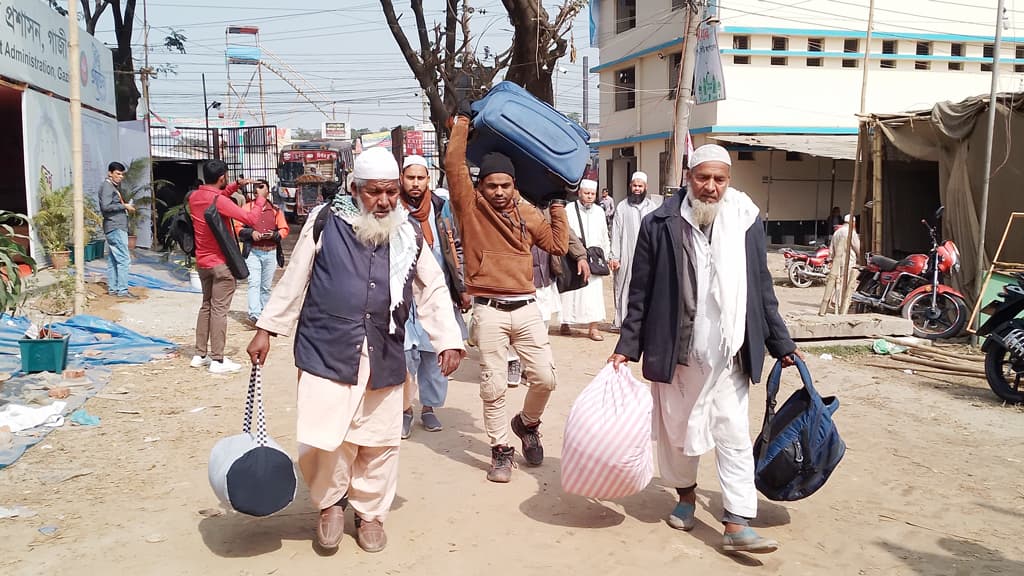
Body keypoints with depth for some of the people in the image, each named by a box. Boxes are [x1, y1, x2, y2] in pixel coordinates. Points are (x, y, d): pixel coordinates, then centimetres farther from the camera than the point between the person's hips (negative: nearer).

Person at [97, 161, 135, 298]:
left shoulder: (114, 186, 20)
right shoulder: (107, 186, -9)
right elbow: (106, 206, -20)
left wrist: (126, 208, 9)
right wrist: (124, 206, -13)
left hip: (116, 227, 10)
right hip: (115, 228, -10)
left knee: (112, 260, 11)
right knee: (124, 259, -11)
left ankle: (112, 289, 15)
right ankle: (122, 290, -12)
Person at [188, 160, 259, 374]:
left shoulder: (194, 197, 4)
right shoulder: (220, 202, -20)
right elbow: (251, 219, -23)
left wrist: (236, 186, 16)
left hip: (202, 262, 8)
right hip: (221, 263, -8)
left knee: (206, 306, 17)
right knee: (219, 310, -5)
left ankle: (200, 355, 21)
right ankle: (218, 360, -2)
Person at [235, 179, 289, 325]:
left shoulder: (275, 210, 10)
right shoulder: (247, 207, 5)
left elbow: (284, 229, 7)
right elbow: (238, 227, 0)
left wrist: (274, 234, -12)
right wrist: (251, 233, -18)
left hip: (271, 252, 3)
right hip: (253, 252, -3)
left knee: (266, 286, 10)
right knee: (254, 283, -14)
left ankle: (264, 314, 20)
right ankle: (254, 314, -23)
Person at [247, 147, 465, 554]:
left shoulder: (410, 234, 6)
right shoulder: (325, 223, -3)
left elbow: (433, 291, 11)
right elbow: (293, 282, 5)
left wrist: (448, 340, 2)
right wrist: (266, 330, 6)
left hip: (385, 358, 3)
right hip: (326, 352, -2)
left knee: (379, 442, 9)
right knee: (320, 440, -7)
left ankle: (370, 513, 32)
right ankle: (330, 502, 24)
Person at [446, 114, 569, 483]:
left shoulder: (527, 213, 12)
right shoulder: (470, 207, 0)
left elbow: (558, 245, 14)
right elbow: (454, 165, -11)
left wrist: (558, 205, 14)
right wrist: (462, 124, -5)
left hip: (527, 308, 3)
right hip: (489, 312, -3)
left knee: (545, 377, -1)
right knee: (493, 387, 1)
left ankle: (527, 423, 28)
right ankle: (501, 450, 17)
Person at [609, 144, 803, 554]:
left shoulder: (747, 222, 1)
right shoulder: (660, 225, -5)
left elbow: (762, 289, 8)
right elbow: (640, 293, -1)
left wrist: (781, 343, 10)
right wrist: (627, 347, -2)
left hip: (728, 353, 1)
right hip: (675, 351, -1)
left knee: (734, 435, 1)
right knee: (676, 428, 14)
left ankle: (737, 525, 6)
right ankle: (685, 494, 37)